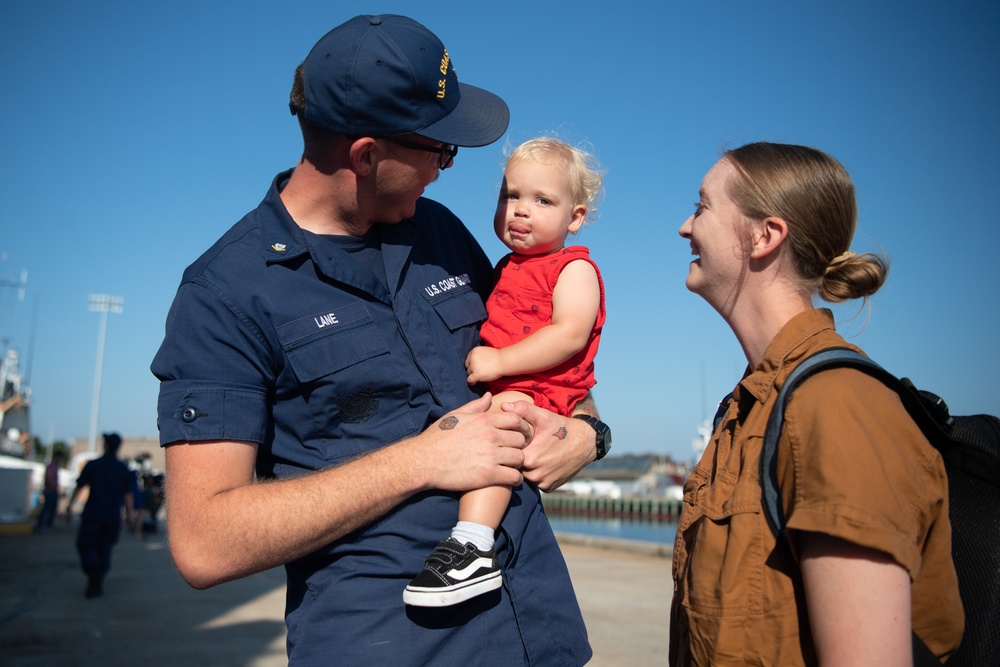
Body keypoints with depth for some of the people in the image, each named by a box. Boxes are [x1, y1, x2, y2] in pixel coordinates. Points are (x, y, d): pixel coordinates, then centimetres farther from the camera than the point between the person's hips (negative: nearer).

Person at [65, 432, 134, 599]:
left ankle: (93, 571, -19)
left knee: (86, 544, 8)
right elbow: (128, 493, -1)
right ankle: (97, 585, 12)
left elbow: (79, 486, 0)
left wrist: (70, 506, 8)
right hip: (113, 515, 2)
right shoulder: (123, 468, 1)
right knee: (104, 549, 12)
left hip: (93, 513, -2)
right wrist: (129, 514, 4)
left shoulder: (92, 464, -4)